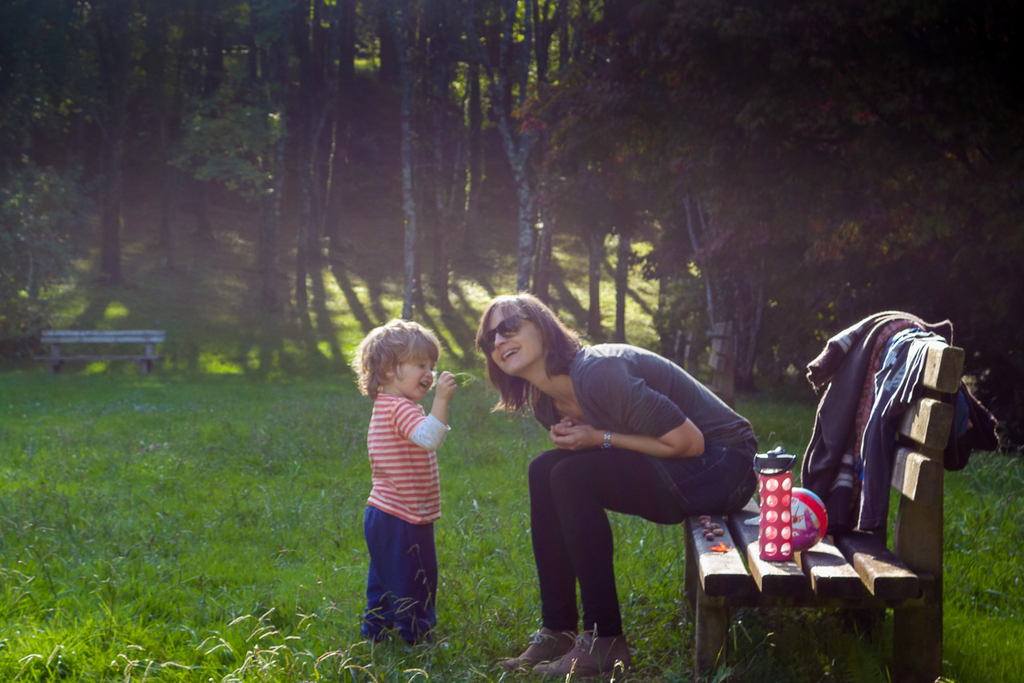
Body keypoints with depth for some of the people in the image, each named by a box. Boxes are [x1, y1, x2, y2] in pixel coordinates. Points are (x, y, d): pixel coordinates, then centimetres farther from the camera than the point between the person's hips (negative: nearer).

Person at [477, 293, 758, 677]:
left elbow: (690, 441, -22)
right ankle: (558, 632, 1)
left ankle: (605, 643, -17)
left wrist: (600, 438, -19)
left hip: (722, 468, -9)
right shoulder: (545, 403, 4)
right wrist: (568, 438, -6)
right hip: (675, 474, 9)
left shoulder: (598, 372, -24)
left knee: (571, 478, -22)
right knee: (544, 470, 0)